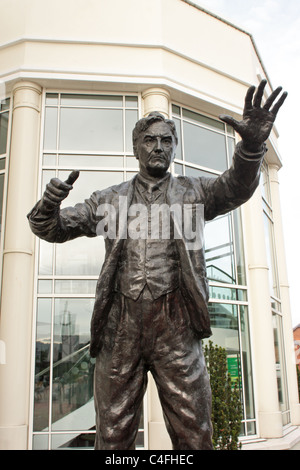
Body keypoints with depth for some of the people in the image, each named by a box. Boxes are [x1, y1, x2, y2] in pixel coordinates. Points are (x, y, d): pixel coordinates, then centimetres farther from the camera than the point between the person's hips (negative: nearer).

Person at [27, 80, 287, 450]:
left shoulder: (192, 192, 14)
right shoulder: (110, 199, 16)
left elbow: (235, 187, -5)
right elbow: (52, 229, 15)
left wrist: (252, 146, -27)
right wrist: (48, 204, -9)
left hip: (175, 323, -1)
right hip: (121, 323, 1)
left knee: (193, 435, 2)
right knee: (113, 435, 8)